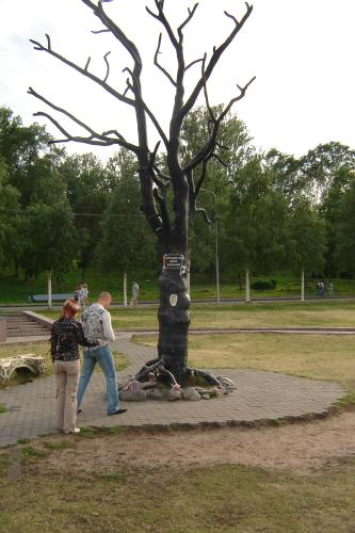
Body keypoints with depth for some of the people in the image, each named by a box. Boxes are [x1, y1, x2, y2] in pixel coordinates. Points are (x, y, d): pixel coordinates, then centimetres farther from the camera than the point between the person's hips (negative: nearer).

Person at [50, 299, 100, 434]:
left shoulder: (55, 325, 1)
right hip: (72, 362, -4)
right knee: (71, 395, 3)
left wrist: (54, 361, 16)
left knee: (60, 393, 14)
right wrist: (96, 341, 17)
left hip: (58, 362, 4)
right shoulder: (76, 325, -12)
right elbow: (83, 342, -2)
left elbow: (53, 345, 5)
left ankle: (60, 424, 21)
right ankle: (69, 426, 8)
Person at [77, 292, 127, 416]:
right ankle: (113, 408, 7)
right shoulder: (104, 313, -18)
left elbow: (82, 331, 11)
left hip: (87, 348, 7)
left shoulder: (86, 311, 4)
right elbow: (109, 335, -19)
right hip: (101, 348, -6)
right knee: (111, 376, 5)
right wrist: (112, 338, 3)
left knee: (84, 377, 15)